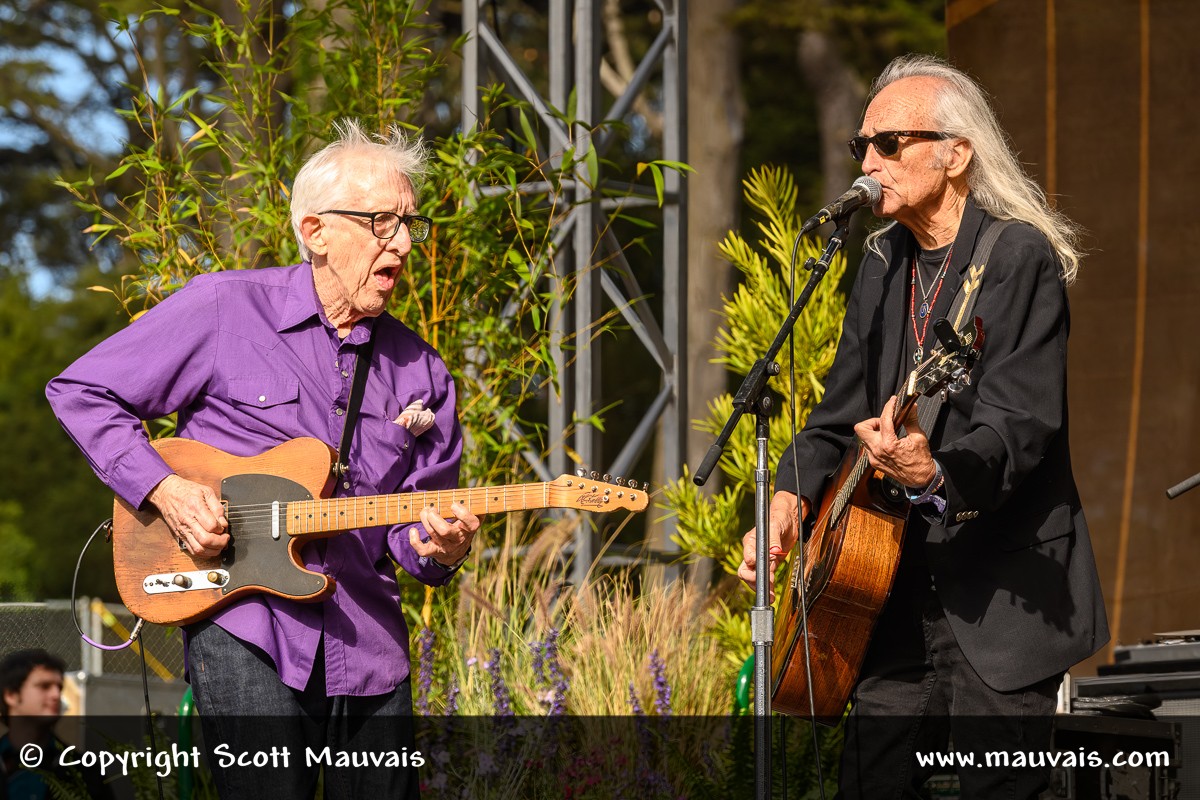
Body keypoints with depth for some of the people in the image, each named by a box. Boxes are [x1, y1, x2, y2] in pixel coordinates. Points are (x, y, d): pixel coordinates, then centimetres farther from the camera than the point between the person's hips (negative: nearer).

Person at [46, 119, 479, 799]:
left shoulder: (420, 372, 10)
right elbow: (80, 392, 2)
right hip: (245, 628, -5)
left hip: (369, 647, 5)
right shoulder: (224, 310, -2)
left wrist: (438, 547, -10)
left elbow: (412, 522, 14)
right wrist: (163, 488, -10)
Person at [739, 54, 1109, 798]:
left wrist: (936, 473, -39)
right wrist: (791, 498, -4)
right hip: (900, 590, 7)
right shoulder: (883, 265, 12)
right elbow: (843, 410, 15)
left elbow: (1019, 424, -21)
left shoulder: (1022, 258, -11)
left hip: (1002, 603, -6)